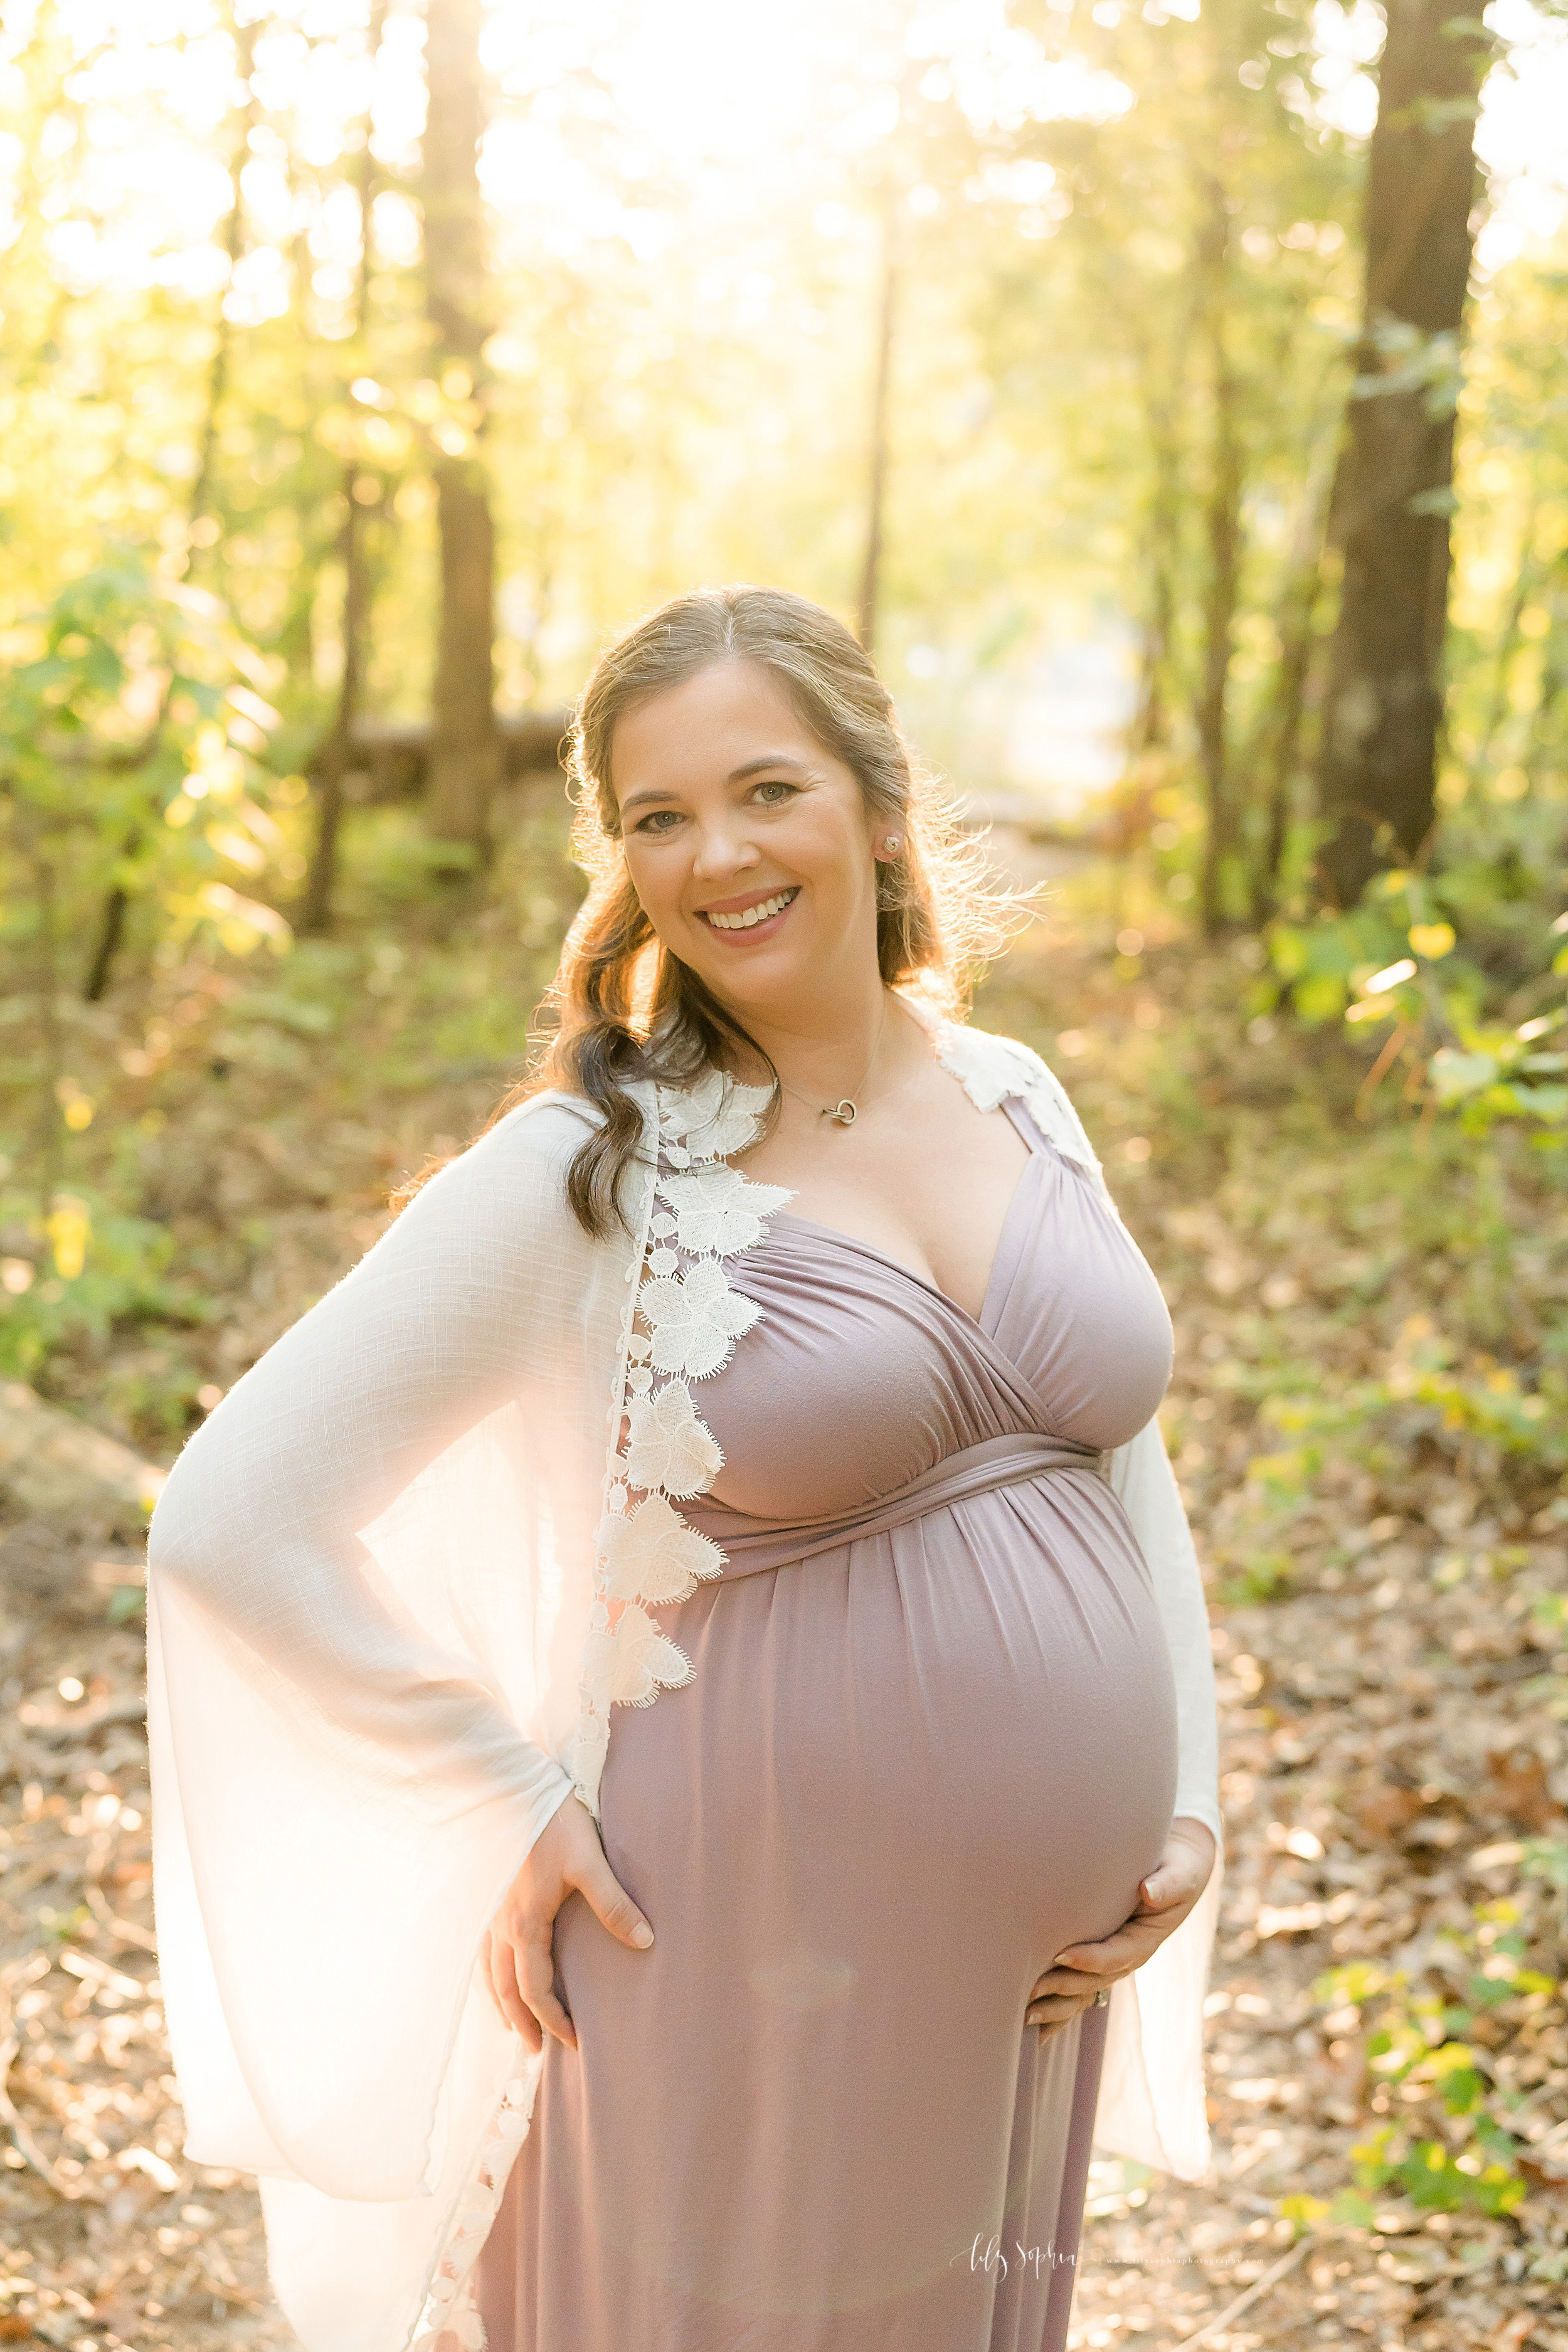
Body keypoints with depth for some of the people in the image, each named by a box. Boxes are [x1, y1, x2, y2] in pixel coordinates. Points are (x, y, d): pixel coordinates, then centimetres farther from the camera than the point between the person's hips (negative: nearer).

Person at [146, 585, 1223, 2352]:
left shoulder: (1015, 1099, 3)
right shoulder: (582, 1173, -14)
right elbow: (231, 1519, -14)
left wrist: (1189, 1805, 4)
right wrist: (513, 1807, -11)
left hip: (1042, 1966, 6)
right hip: (755, 1971, -5)